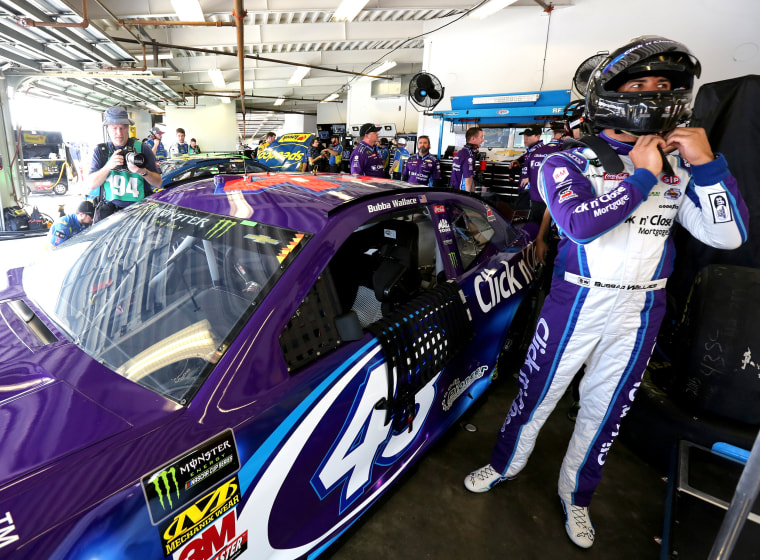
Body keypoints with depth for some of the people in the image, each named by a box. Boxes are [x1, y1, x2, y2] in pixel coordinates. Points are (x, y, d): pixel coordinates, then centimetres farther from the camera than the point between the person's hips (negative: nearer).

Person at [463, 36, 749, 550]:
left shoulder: (677, 168, 7)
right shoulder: (569, 163, -6)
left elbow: (729, 235, -1)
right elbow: (581, 225, -25)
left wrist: (706, 163, -9)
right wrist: (641, 177, -19)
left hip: (640, 313, 4)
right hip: (578, 303, -4)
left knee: (604, 412, 17)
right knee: (537, 394, 10)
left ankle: (576, 495, 40)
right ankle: (506, 463, 37)